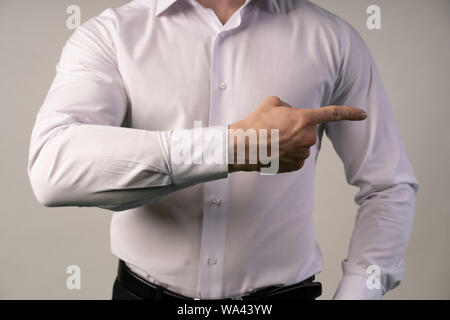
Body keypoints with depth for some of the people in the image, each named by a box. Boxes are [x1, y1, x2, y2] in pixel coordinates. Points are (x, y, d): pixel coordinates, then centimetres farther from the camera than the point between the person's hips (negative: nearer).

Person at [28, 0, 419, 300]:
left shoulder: (331, 37, -3)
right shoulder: (108, 34, -7)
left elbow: (390, 185, 2)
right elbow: (51, 167, -24)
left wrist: (354, 291, -11)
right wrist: (236, 146, -28)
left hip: (283, 289, 1)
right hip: (144, 289, 0)